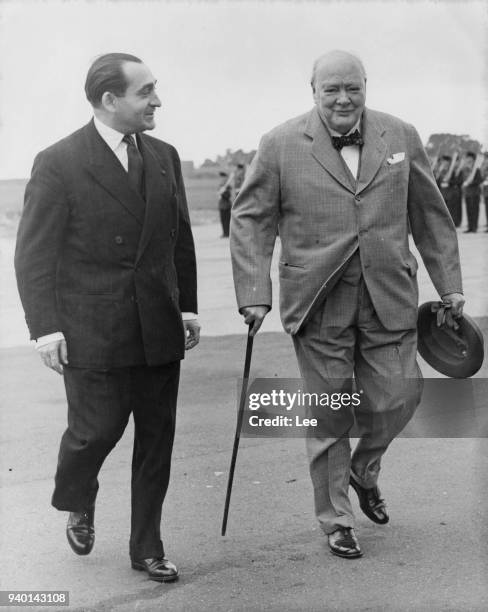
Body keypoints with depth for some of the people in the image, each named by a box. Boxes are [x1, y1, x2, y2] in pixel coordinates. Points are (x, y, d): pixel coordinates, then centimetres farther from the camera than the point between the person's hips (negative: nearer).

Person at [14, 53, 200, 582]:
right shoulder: (58, 164, -8)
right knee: (97, 428, 0)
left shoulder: (164, 157, 9)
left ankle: (146, 547, 22)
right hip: (93, 331, -5)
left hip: (159, 329, 5)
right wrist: (45, 326, -13)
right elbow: (34, 255, -7)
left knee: (157, 438, 8)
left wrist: (187, 305, 11)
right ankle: (76, 505, 34)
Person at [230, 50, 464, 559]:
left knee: (397, 397, 2)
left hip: (388, 301, 2)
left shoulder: (401, 137, 7)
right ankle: (335, 521, 23)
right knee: (328, 416, 5)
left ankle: (364, 470, 35)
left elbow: (430, 215, 13)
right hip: (318, 304, -2)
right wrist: (254, 295, -7)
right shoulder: (281, 145, -1)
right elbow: (249, 221, 1)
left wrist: (449, 284, 12)